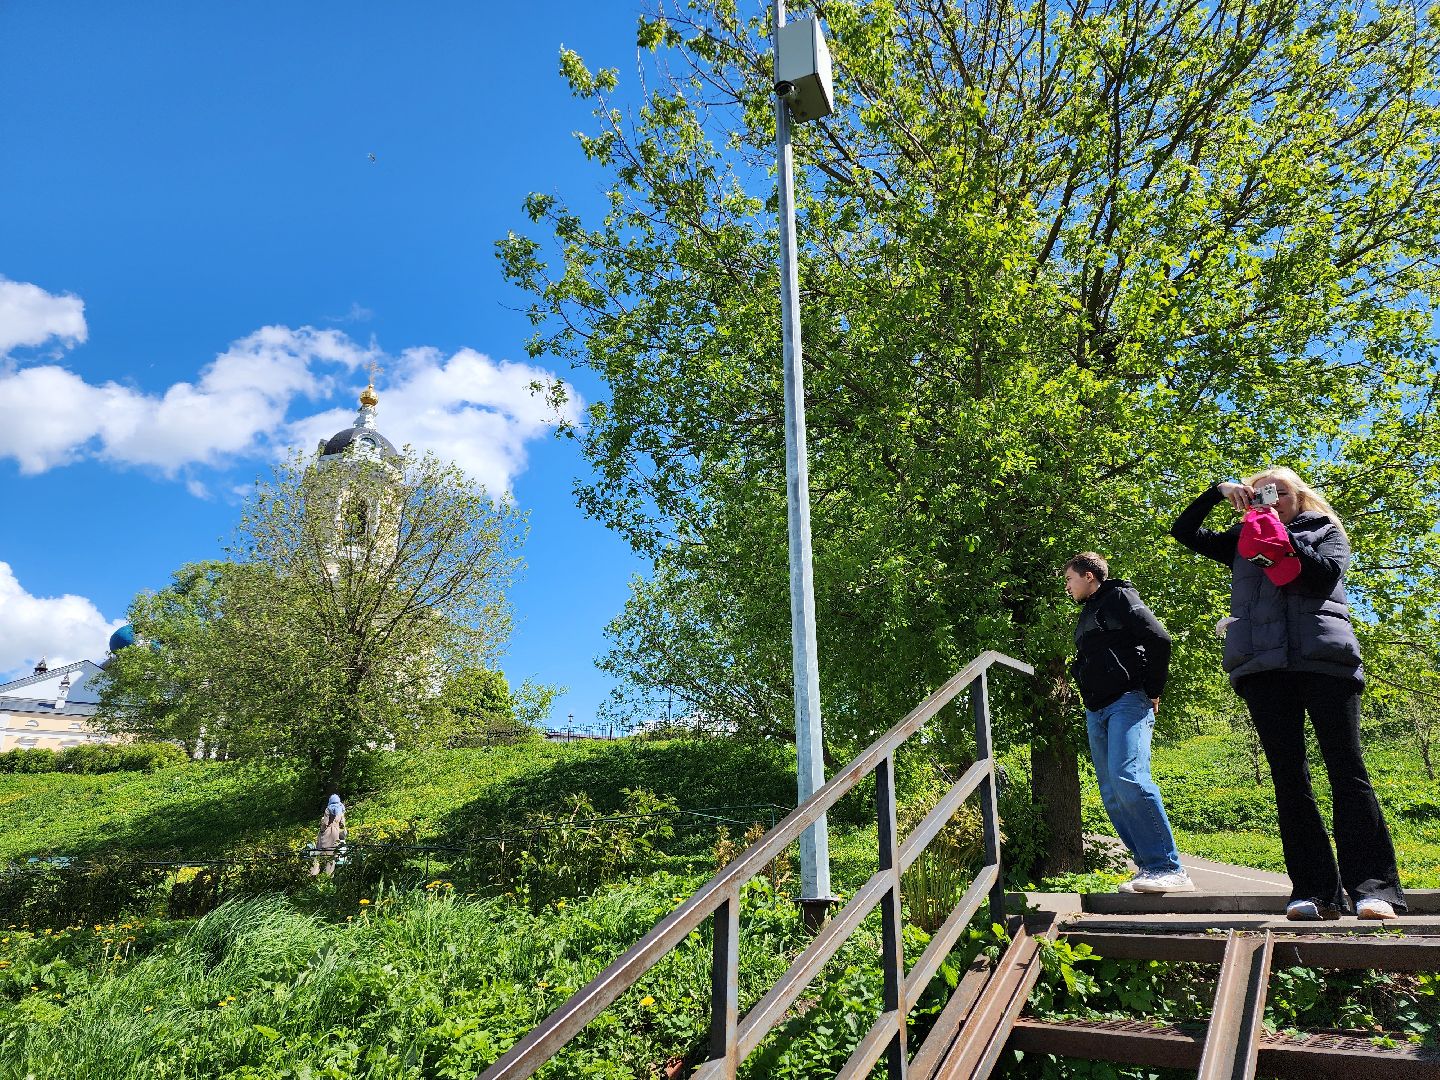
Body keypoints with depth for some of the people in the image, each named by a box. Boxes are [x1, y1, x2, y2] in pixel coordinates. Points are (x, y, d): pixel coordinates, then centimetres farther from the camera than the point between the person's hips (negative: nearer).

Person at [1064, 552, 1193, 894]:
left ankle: (1169, 869, -19)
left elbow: (1159, 639, -10)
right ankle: (1149, 867, 6)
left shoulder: (1119, 597, 1)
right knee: (1113, 796, 3)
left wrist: (1152, 692, -7)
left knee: (1129, 778, -24)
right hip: (1096, 711, 9)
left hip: (1128, 702, -9)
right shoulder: (1087, 615, 26)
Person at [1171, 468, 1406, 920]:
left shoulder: (1325, 531, 18)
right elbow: (1182, 531, 23)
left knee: (1346, 766, -7)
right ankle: (1314, 890, 0)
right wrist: (1218, 492, 15)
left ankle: (1373, 886, -6)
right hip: (1261, 663, 2)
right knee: (1287, 774, -2)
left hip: (1324, 656, -2)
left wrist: (1278, 540, -3)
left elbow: (1325, 575, -1)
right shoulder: (1241, 542, 24)